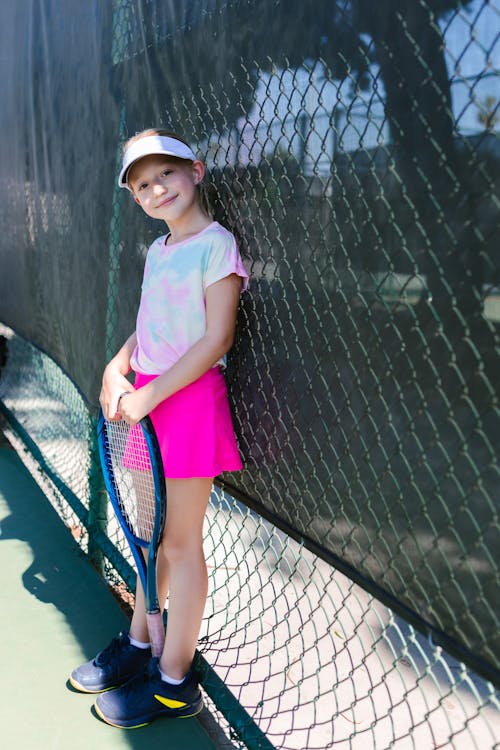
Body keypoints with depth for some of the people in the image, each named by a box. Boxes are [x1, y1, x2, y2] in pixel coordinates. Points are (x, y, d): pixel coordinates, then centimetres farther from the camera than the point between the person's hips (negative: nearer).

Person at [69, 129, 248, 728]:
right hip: (148, 398, 8)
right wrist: (117, 367, 0)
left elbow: (216, 339, -17)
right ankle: (138, 646, 37)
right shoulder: (157, 250, 13)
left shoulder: (215, 244, -11)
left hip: (190, 398, -8)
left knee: (180, 542, 2)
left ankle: (174, 683, 18)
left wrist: (150, 394, -18)